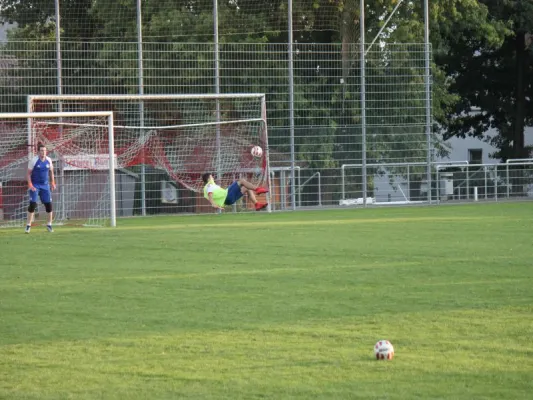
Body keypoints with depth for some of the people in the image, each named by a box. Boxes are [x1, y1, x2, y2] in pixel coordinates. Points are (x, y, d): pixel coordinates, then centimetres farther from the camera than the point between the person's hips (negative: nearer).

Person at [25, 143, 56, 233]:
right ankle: (28, 225, -5)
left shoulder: (48, 160, 1)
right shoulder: (33, 160, -11)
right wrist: (30, 185, -17)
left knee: (49, 204, 0)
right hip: (35, 185, -4)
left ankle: (49, 224, 15)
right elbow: (28, 174, -6)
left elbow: (51, 172, 16)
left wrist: (52, 183, 8)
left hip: (45, 185, 4)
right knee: (32, 204, -13)